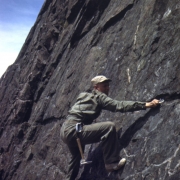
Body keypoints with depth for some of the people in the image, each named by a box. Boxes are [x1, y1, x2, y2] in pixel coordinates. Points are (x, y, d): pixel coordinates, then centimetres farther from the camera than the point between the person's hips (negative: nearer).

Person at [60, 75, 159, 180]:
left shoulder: (85, 96, 20)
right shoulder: (99, 97, -4)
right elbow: (119, 106, -13)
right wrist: (145, 105, -13)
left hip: (65, 131, 10)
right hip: (73, 130, -10)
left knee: (77, 156, 35)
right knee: (109, 126, -20)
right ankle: (111, 162, -14)